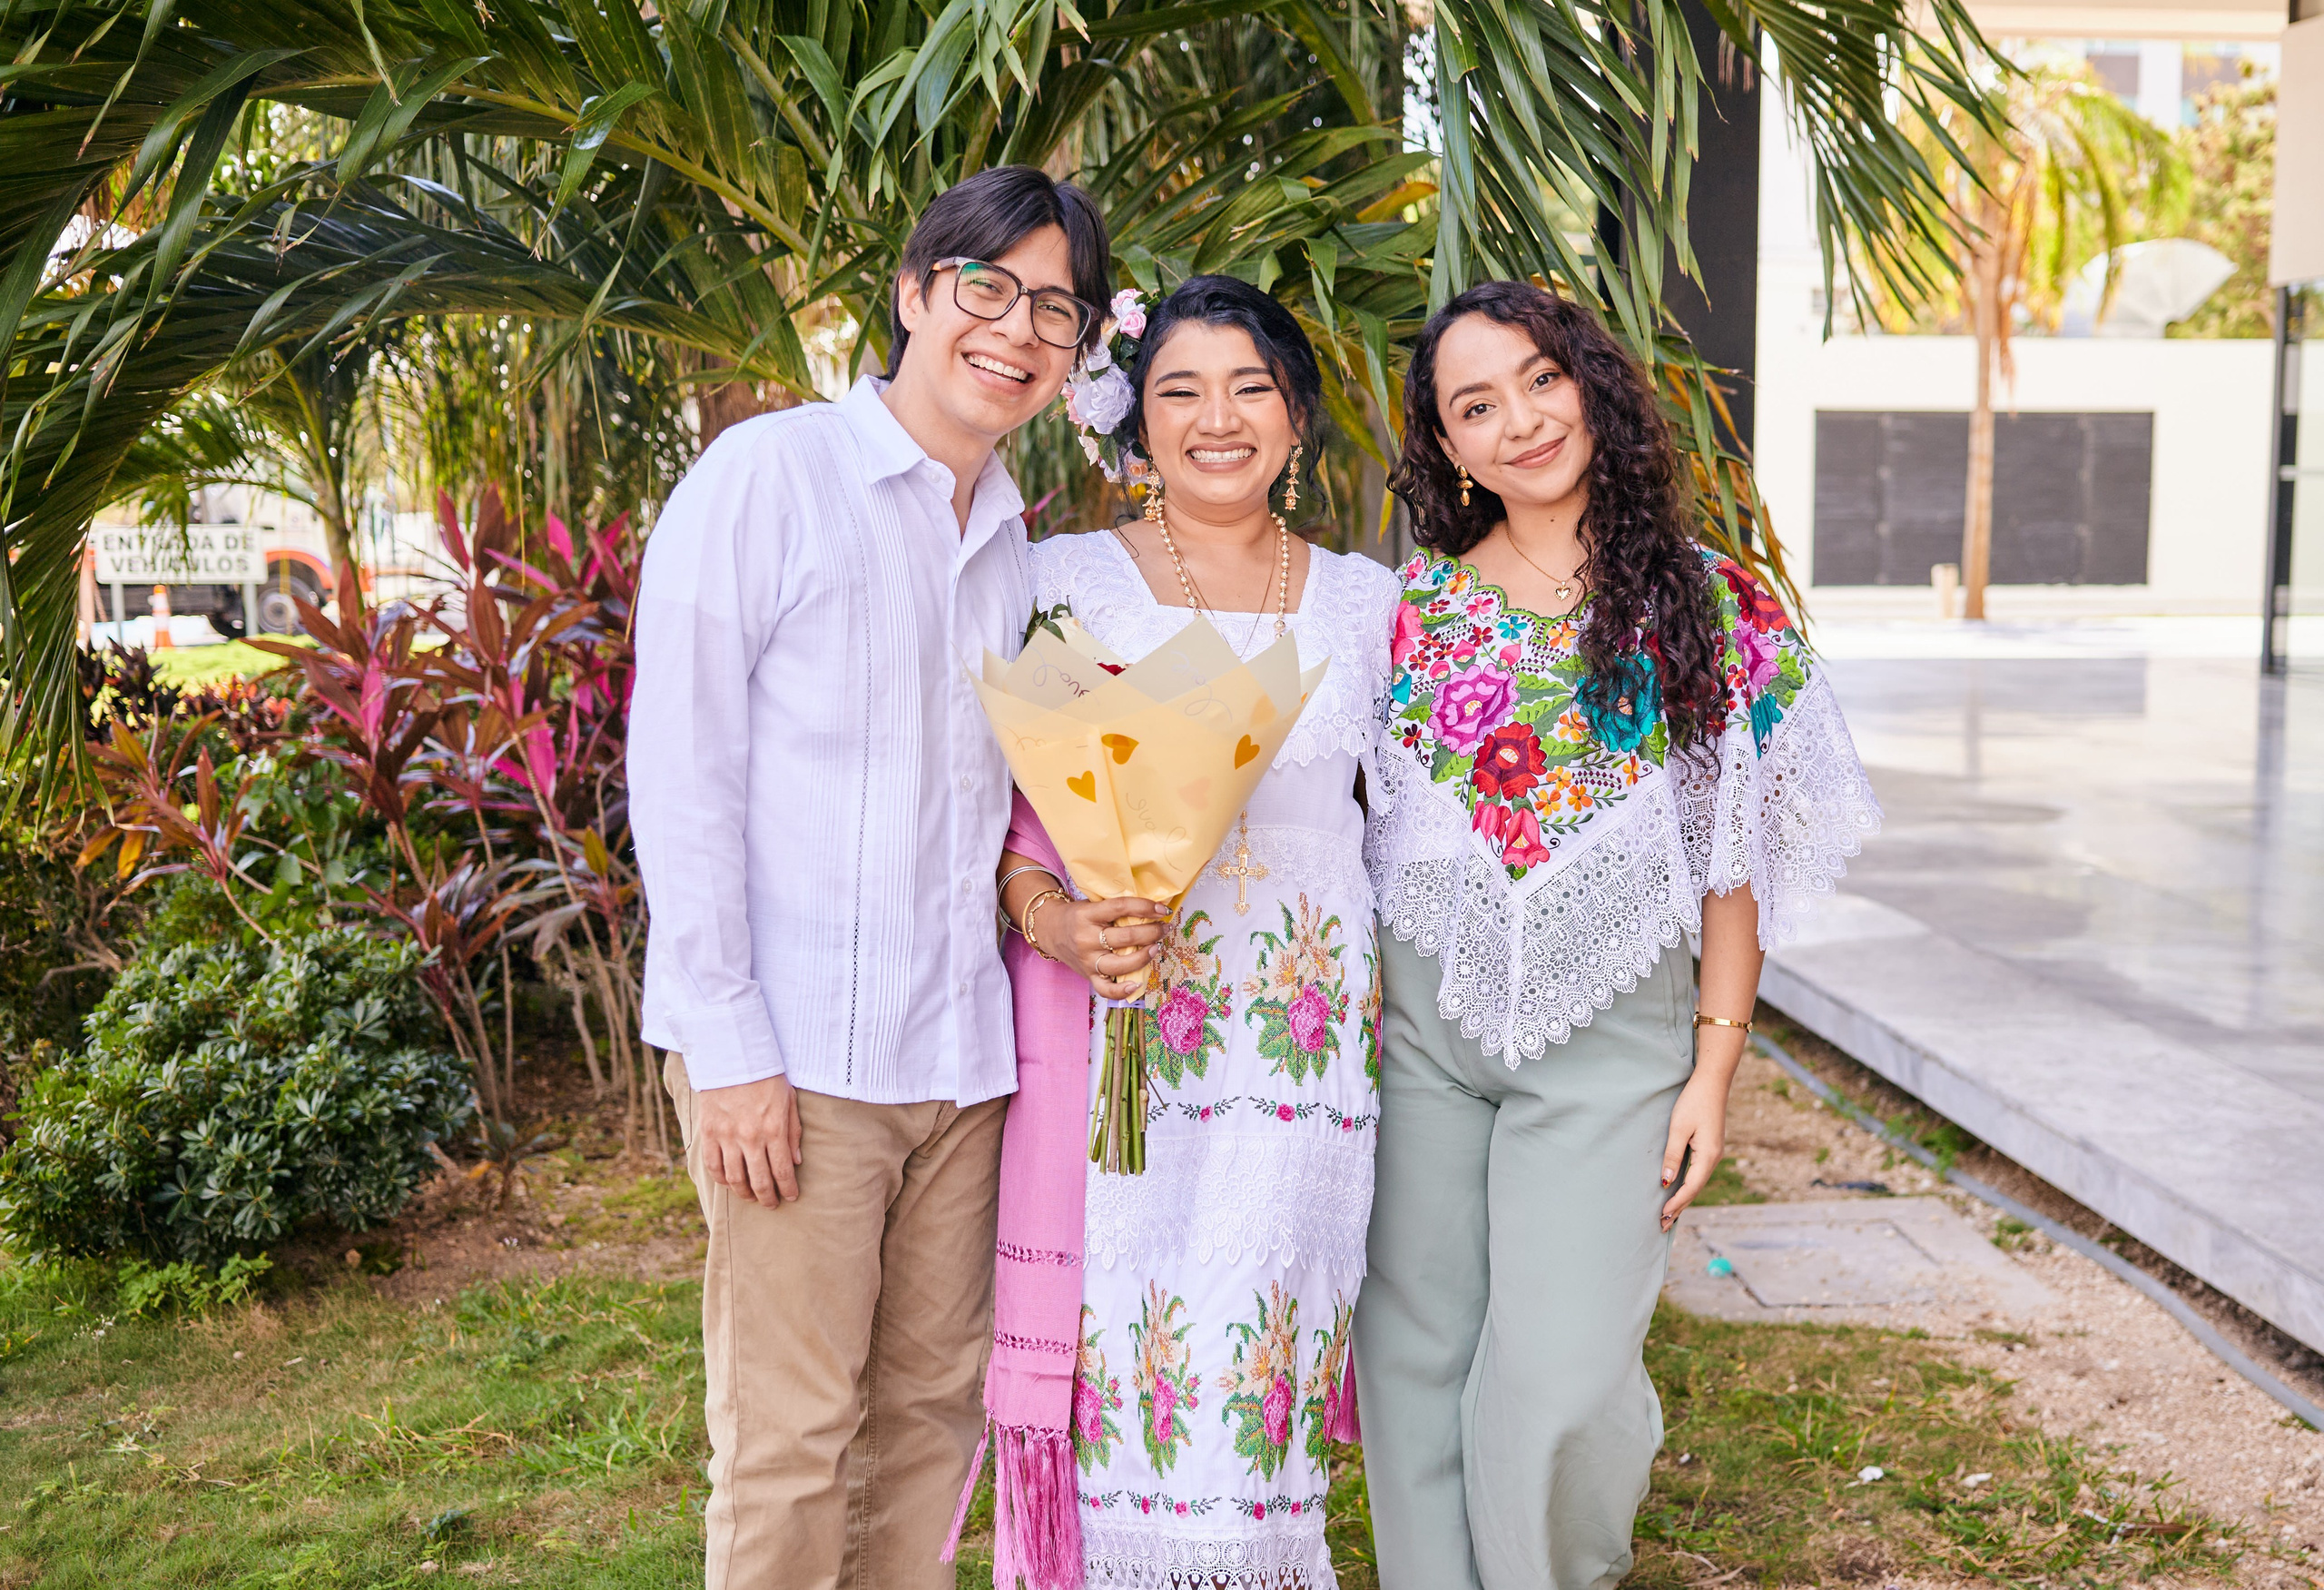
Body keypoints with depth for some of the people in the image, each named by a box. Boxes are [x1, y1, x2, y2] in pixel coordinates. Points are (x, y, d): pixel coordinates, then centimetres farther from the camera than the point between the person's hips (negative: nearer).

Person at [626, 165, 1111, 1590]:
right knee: (790, 1440, -2)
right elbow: (680, 771, -8)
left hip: (963, 1050, 6)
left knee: (933, 1409, 12)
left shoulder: (1017, 542, 15)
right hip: (794, 1052, -6)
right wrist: (727, 1044, -13)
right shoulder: (768, 475, -4)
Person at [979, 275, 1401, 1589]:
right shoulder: (1065, 581, 5)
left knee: (1253, 1374, -1)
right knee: (1113, 1358, -2)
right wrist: (1056, 923, -16)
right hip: (1113, 1039, -1)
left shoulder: (1364, 602, 10)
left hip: (1299, 1048, 1)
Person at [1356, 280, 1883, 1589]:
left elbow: (1732, 857, 2)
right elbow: (1365, 835, 9)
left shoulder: (1710, 602, 0)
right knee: (1417, 1365, 7)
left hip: (1610, 1033, -2)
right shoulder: (1413, 607, 5)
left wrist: (1715, 1066, -2)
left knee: (1558, 1383, -7)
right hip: (1423, 1024, 2)